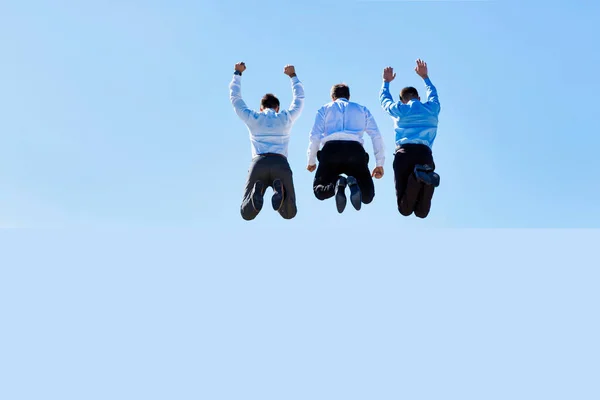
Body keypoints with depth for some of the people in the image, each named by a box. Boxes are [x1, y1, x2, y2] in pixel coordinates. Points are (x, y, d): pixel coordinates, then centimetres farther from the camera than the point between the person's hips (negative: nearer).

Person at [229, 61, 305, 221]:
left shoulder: (252, 118, 21)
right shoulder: (286, 117, 22)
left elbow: (235, 98, 36)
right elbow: (299, 99, 40)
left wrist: (237, 74, 47)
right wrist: (293, 76, 51)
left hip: (259, 163, 0)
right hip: (281, 164, 0)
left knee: (247, 214, 5)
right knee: (289, 213, 7)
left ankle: (256, 192, -28)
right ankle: (280, 190, -26)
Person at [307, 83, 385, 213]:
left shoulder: (324, 109, 23)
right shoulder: (362, 109, 27)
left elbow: (314, 136, 11)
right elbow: (377, 136, 17)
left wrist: (311, 161, 20)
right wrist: (379, 164, 18)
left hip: (331, 150, 0)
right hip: (355, 150, 1)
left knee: (319, 191, 17)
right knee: (367, 196, 11)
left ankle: (336, 184, -20)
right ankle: (354, 183, -27)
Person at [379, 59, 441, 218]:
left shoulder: (400, 109, 16)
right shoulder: (432, 108, 21)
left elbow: (384, 98, 38)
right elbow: (433, 93, 46)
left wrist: (386, 82, 55)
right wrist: (425, 77, 60)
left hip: (404, 153, -1)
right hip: (425, 154, 2)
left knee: (405, 210, -5)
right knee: (422, 212, 0)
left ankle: (416, 178, -32)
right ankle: (427, 178, -29)